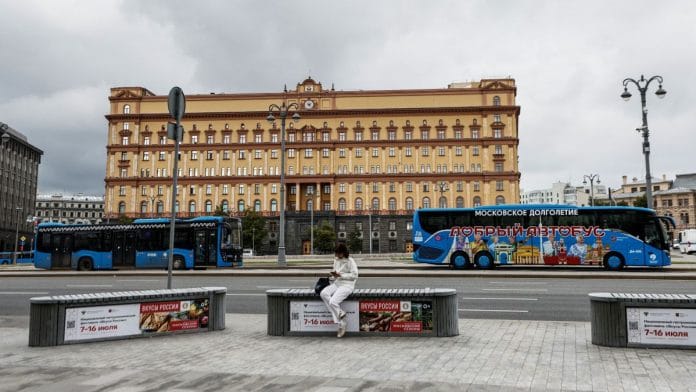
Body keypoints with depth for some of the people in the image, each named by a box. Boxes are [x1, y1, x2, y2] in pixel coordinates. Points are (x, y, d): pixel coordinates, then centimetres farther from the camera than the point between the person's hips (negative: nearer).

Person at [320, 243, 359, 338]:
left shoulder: (350, 261, -7)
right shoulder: (336, 260, 15)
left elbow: (355, 275, -13)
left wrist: (340, 275, -18)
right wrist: (333, 276, 0)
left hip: (347, 285, -7)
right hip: (337, 283, 7)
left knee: (333, 301, -28)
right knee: (323, 294, -23)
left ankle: (341, 324, -6)